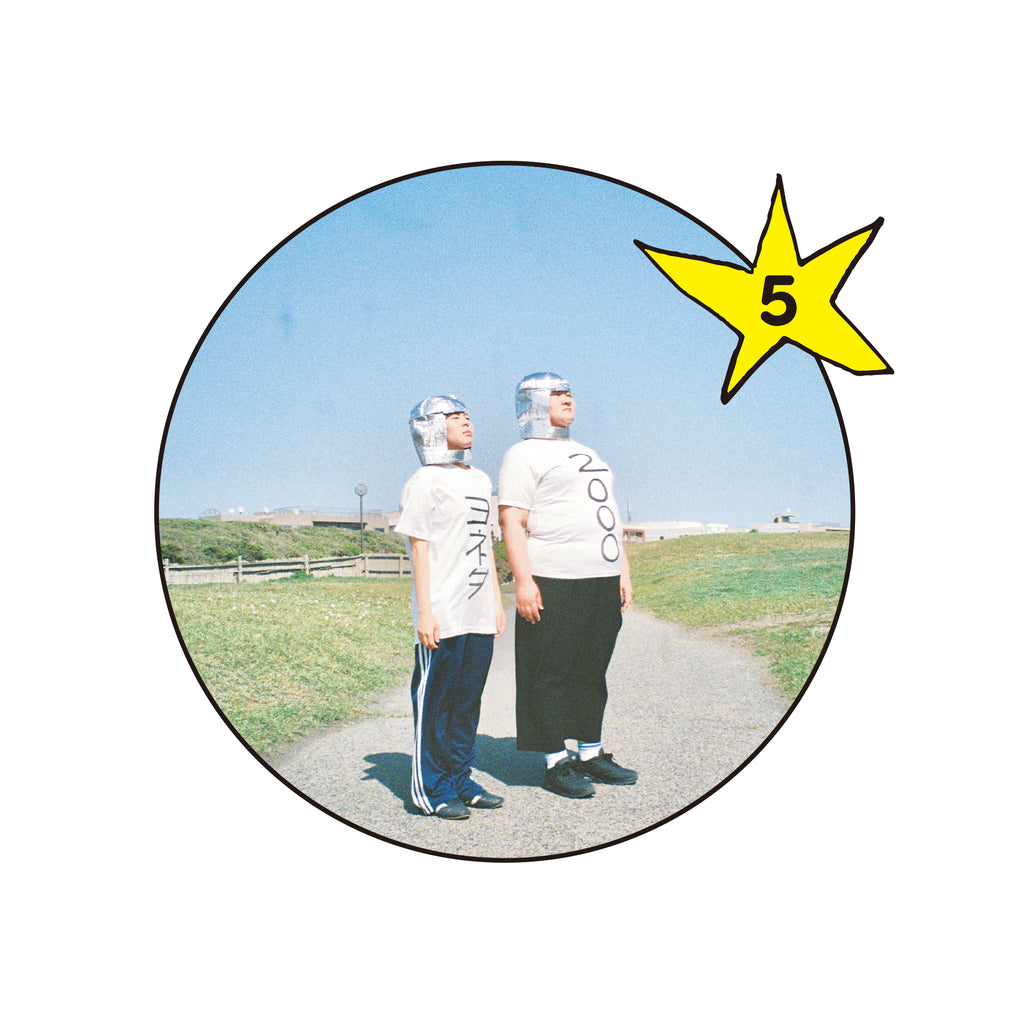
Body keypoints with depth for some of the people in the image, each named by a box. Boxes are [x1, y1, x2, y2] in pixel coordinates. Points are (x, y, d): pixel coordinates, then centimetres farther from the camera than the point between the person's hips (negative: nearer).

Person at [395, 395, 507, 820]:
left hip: (480, 615, 7)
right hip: (443, 616, -7)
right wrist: (424, 612, -13)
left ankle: (460, 781, 23)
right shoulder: (425, 482, -5)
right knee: (434, 702, 0)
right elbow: (419, 549, -9)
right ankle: (432, 790, 10)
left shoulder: (479, 480, 17)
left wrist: (497, 602, 19)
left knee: (468, 700, 12)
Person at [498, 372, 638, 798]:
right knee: (552, 674, -2)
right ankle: (556, 763, 7)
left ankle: (591, 754, 22)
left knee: (593, 671, 12)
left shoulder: (588, 455, 24)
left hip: (604, 582, 7)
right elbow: (511, 522, -10)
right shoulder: (524, 455, -1)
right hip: (555, 585, -7)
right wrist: (523, 581, -18)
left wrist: (623, 571, 19)